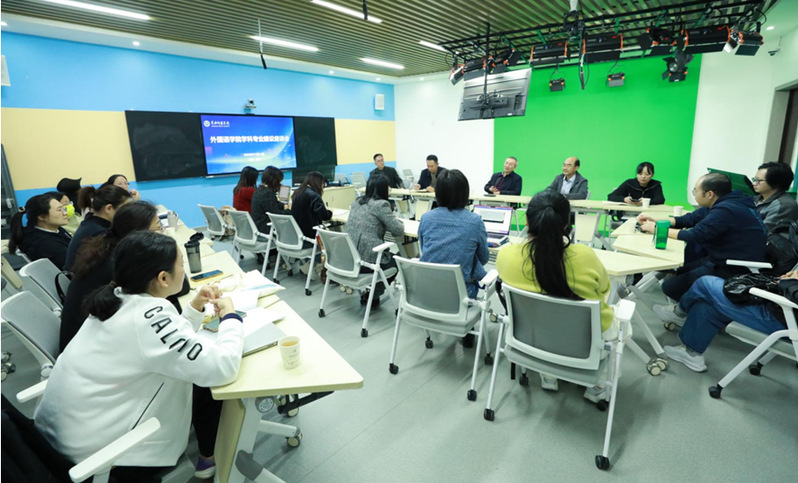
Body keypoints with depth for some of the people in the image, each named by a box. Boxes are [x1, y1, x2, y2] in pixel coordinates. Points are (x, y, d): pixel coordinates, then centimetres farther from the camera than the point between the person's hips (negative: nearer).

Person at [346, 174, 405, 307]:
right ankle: (372, 296, 19)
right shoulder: (381, 204, -10)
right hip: (366, 261, -7)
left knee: (389, 256, 32)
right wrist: (399, 222, 14)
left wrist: (391, 221, 25)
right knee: (396, 261, 23)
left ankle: (366, 292, 26)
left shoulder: (356, 202, 13)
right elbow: (398, 231, -7)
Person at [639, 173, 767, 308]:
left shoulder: (726, 210, -25)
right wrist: (655, 221, 2)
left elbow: (695, 236, -24)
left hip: (734, 271, -10)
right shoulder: (721, 204, 5)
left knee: (670, 286, -10)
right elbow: (689, 219, 10)